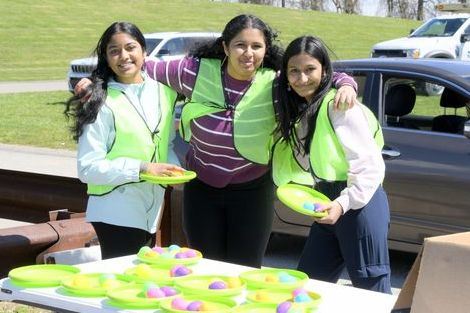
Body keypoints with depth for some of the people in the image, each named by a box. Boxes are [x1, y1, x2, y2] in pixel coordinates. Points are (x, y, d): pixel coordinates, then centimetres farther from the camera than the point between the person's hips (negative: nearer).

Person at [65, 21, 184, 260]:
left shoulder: (163, 91, 5)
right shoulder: (101, 103, -11)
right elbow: (87, 168, -14)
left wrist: (174, 168, -3)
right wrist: (141, 167, -21)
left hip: (153, 211, 6)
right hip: (116, 214, -6)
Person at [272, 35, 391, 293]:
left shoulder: (338, 106, -13)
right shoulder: (294, 112, 13)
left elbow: (369, 167, -18)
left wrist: (343, 204, -25)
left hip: (360, 205, -9)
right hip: (329, 207, 9)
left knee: (373, 293, -4)